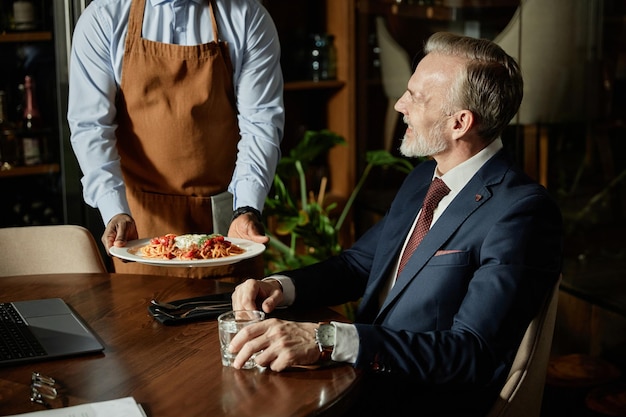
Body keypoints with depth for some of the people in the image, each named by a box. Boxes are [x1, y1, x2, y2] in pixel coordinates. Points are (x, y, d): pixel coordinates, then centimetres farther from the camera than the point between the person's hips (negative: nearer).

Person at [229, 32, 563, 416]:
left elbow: (474, 354, -25)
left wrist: (328, 339, -33)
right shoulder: (424, 178, 10)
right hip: (362, 376, 7)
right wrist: (280, 287, -4)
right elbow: (358, 264, 16)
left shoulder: (521, 212, -18)